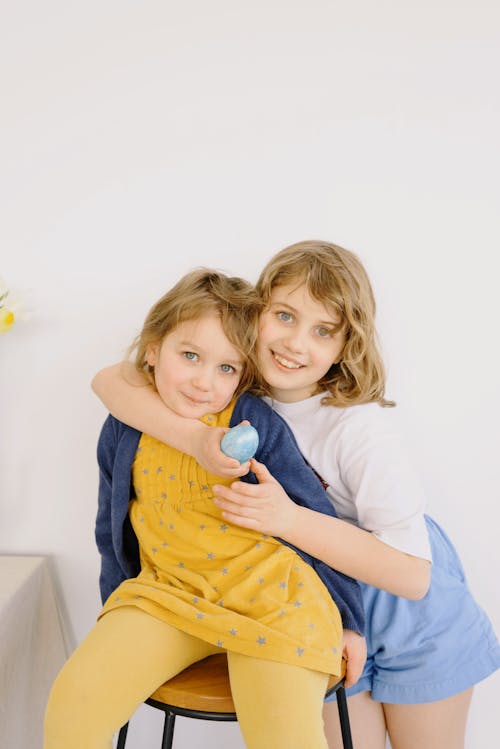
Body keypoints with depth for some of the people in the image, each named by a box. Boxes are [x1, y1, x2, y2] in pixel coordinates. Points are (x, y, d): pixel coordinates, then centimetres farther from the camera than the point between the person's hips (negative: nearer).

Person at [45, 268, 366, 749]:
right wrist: (114, 616, 21)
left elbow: (315, 516, -5)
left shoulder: (256, 422, -12)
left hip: (267, 592, -3)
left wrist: (349, 617, 0)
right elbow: (113, 530, 15)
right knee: (70, 705, -12)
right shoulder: (124, 429, 1)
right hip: (168, 590, 4)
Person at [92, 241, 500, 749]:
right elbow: (109, 379, -22)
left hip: (414, 619, -2)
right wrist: (196, 437, -38)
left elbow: (412, 575, -29)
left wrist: (288, 518, -38)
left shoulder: (360, 427, -29)